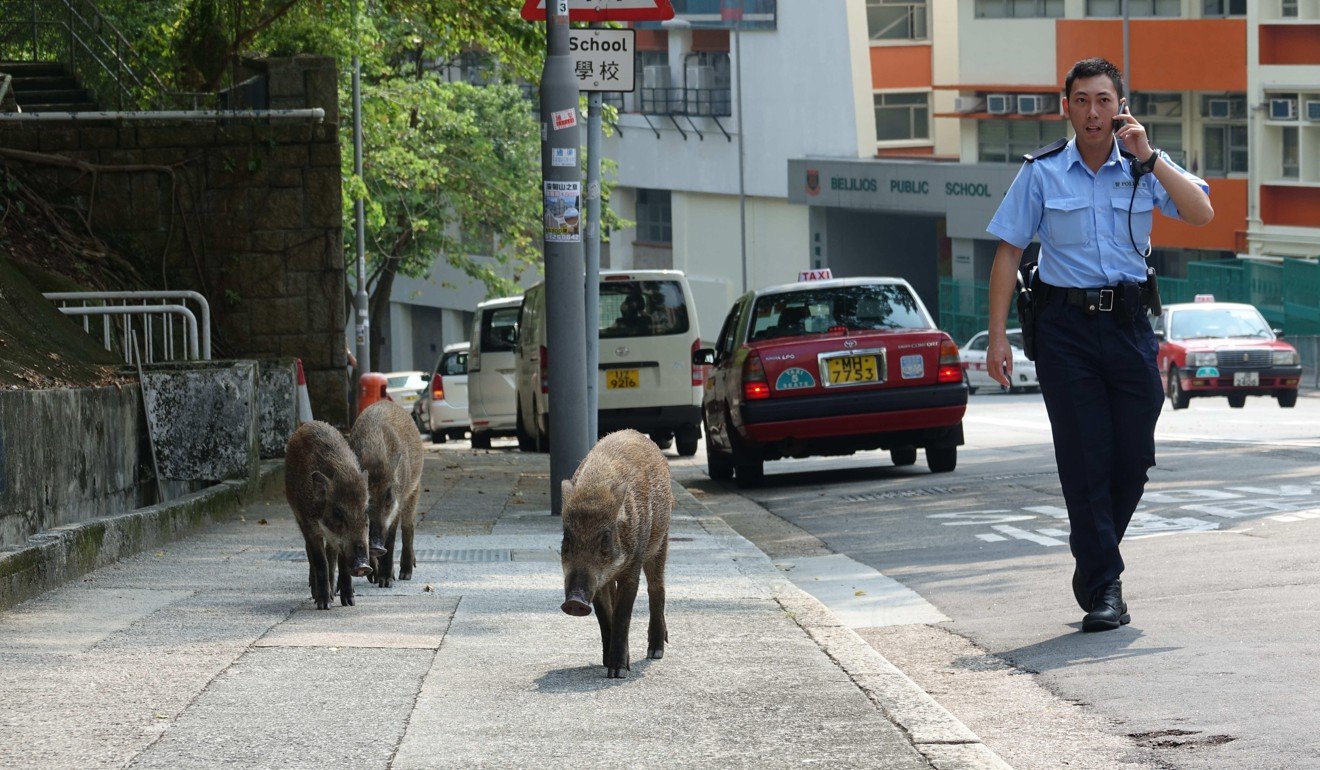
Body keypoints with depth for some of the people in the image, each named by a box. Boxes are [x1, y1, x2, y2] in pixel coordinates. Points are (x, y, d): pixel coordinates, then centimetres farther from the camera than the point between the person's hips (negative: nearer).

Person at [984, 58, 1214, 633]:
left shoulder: (1144, 168, 6)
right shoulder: (1042, 173, 2)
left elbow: (1200, 214, -8)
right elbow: (1008, 254, 3)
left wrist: (1147, 156, -15)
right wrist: (997, 337, -4)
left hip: (1129, 323, 2)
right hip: (1065, 325, -2)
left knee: (1134, 456, 2)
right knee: (1085, 458, -5)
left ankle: (1093, 564, 26)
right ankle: (1103, 589, -2)